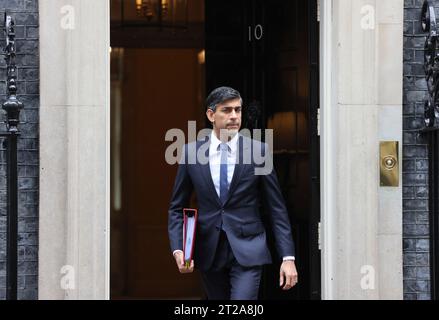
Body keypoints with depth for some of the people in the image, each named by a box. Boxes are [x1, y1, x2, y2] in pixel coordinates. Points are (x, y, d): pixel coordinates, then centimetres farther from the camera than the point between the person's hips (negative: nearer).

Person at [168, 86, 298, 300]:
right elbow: (177, 208, 7)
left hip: (247, 251, -2)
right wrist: (178, 250, -7)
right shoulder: (190, 153, 2)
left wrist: (288, 257, -5)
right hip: (208, 252, 3)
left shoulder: (258, 151, -2)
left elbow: (277, 208, 0)